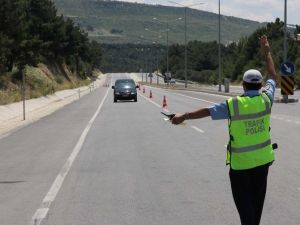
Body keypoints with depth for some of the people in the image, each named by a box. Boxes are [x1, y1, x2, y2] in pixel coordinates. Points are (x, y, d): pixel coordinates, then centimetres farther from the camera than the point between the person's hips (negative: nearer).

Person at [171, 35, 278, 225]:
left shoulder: (233, 105, -17)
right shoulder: (266, 99, -8)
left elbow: (207, 111, -13)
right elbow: (273, 77, 8)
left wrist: (184, 116, -3)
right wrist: (267, 53, 18)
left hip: (241, 162, -4)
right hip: (263, 158, 4)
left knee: (243, 200, 2)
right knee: (257, 198, 18)